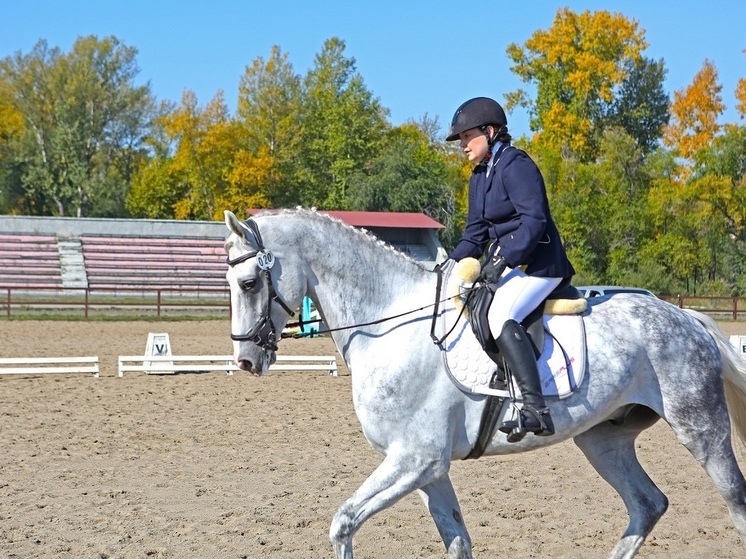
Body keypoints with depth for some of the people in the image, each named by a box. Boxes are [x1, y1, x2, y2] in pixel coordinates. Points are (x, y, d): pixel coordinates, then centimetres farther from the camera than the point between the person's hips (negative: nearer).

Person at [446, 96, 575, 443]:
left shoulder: (516, 166, -12)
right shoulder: (479, 177, 18)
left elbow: (534, 220, -22)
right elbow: (475, 234, 19)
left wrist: (503, 259, -28)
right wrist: (452, 264, 3)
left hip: (537, 263, -11)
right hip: (506, 263, 11)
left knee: (501, 315, -33)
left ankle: (536, 410, -40)